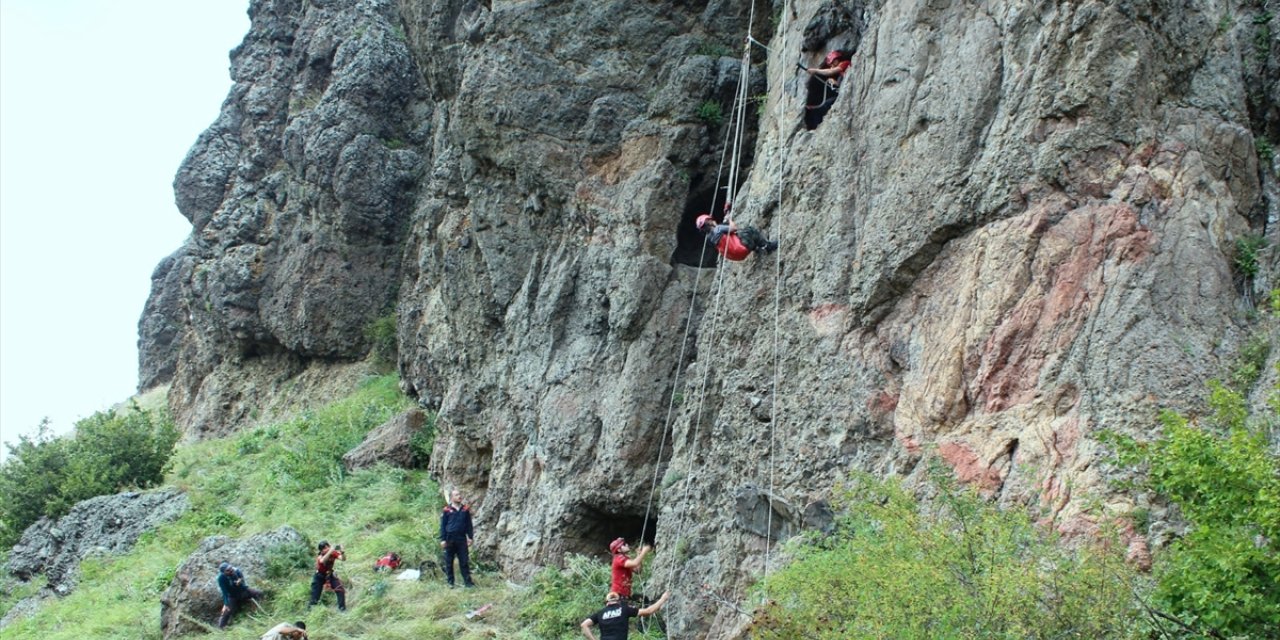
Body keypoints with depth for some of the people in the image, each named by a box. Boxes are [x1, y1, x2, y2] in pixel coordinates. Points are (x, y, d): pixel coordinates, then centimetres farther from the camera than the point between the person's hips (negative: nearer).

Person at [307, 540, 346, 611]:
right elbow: (322, 561, -51)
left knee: (340, 590, -13)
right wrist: (330, 551, -62)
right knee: (315, 595, -1)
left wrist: (341, 552, -49)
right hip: (319, 576, -2)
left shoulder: (333, 553, -18)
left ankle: (342, 608, -3)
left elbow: (343, 558, -29)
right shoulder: (320, 556, -27)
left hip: (330, 575, 2)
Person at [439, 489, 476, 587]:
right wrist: (443, 539, -4)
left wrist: (470, 537, 6)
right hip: (450, 539, -1)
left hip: (462, 539, 1)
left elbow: (469, 524, 11)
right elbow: (443, 525, 1)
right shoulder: (447, 510, -1)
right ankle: (450, 582, 14)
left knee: (464, 561, 0)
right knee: (449, 562, 6)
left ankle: (467, 581, 3)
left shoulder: (465, 509, 5)